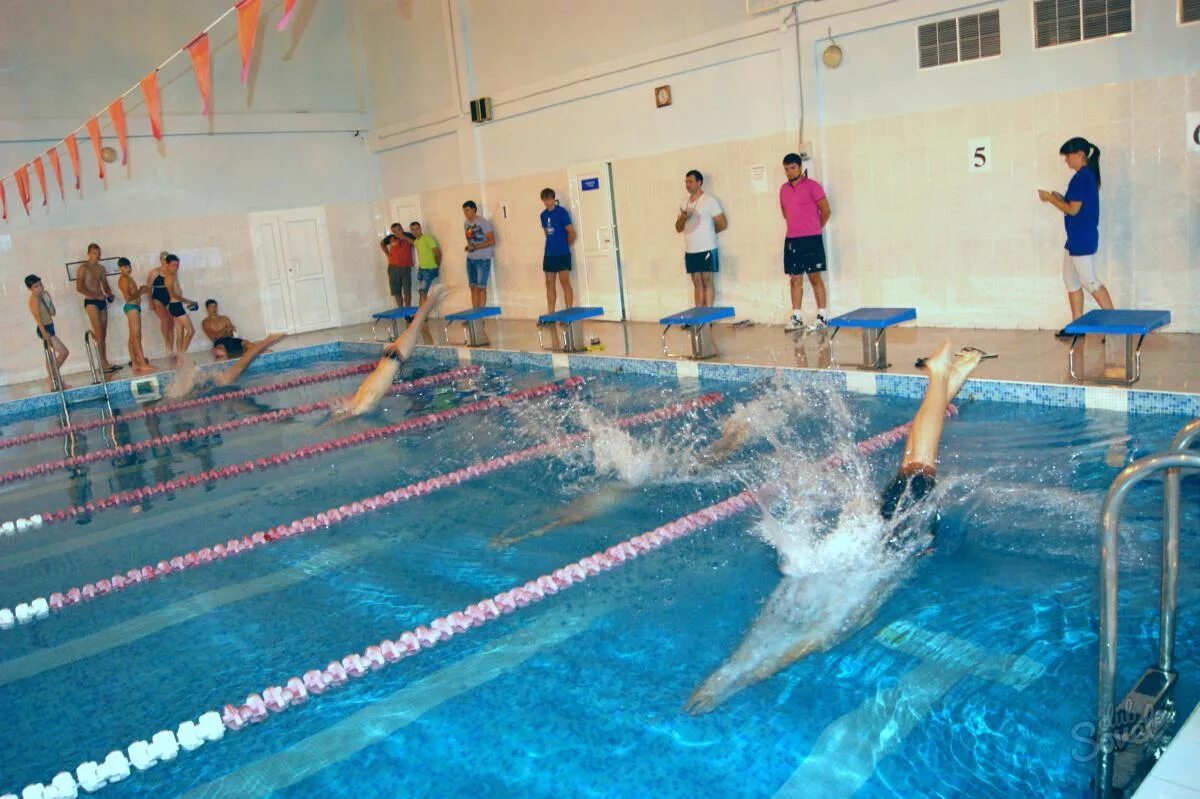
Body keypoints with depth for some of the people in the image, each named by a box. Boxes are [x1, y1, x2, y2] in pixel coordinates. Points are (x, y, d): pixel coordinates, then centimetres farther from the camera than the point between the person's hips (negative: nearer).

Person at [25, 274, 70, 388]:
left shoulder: (44, 294, 10)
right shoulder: (34, 299, -15)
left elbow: (52, 313, 10)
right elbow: (37, 316, -23)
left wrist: (48, 299, -2)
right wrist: (44, 332, -31)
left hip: (49, 328, 9)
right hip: (45, 329, -9)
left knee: (51, 357, 12)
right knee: (64, 352, -10)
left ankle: (53, 382, 18)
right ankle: (53, 377, -2)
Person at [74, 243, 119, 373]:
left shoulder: (101, 268, 15)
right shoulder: (83, 268, -5)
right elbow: (79, 287, -12)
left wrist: (109, 294, 2)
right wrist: (96, 295, -18)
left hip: (102, 301, 7)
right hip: (91, 302, -7)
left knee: (103, 334, 6)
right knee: (99, 334, -13)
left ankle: (105, 363, 8)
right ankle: (103, 364, -13)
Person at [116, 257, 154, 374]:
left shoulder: (128, 278, 17)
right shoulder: (124, 279, -13)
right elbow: (128, 297, -21)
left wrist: (141, 290, 7)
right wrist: (141, 292, -13)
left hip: (134, 307, 11)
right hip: (132, 307, -11)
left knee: (133, 337, 11)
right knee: (137, 336, -14)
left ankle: (135, 364, 15)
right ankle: (143, 364, -18)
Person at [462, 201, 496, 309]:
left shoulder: (483, 223, -10)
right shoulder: (466, 223, 11)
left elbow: (492, 241, -13)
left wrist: (476, 247, -19)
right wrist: (469, 246, 1)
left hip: (483, 259, -6)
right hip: (470, 259, 6)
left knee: (481, 287, -8)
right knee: (473, 286, 4)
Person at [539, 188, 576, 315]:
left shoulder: (562, 212, -8)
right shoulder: (543, 215, 10)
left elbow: (572, 232, -7)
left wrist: (565, 246, 5)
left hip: (562, 254, -6)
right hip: (549, 254, 6)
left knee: (565, 282, -6)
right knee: (549, 283, 6)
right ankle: (550, 314, 10)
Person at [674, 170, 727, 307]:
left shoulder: (709, 201, -5)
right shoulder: (684, 203, 13)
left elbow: (723, 224, -4)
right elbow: (678, 228, 14)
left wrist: (707, 232, 7)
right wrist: (683, 218, -7)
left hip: (706, 249, -6)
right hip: (690, 250, 6)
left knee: (707, 281, -3)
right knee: (697, 282, 7)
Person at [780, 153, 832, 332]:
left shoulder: (812, 186, -5)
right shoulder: (783, 189, 12)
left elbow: (826, 210, -3)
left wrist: (815, 228, 8)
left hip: (811, 239, -5)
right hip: (791, 240, 5)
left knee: (815, 277, -2)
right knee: (795, 279, 5)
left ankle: (822, 317, 2)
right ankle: (796, 317, 9)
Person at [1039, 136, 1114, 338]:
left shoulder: (1081, 177, -16)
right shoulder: (1087, 175, 14)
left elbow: (1073, 209, -18)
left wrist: (1050, 198, -9)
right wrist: (1060, 198, 8)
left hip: (1082, 238, -10)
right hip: (1077, 238, 10)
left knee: (1089, 281, -7)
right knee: (1071, 279, 13)